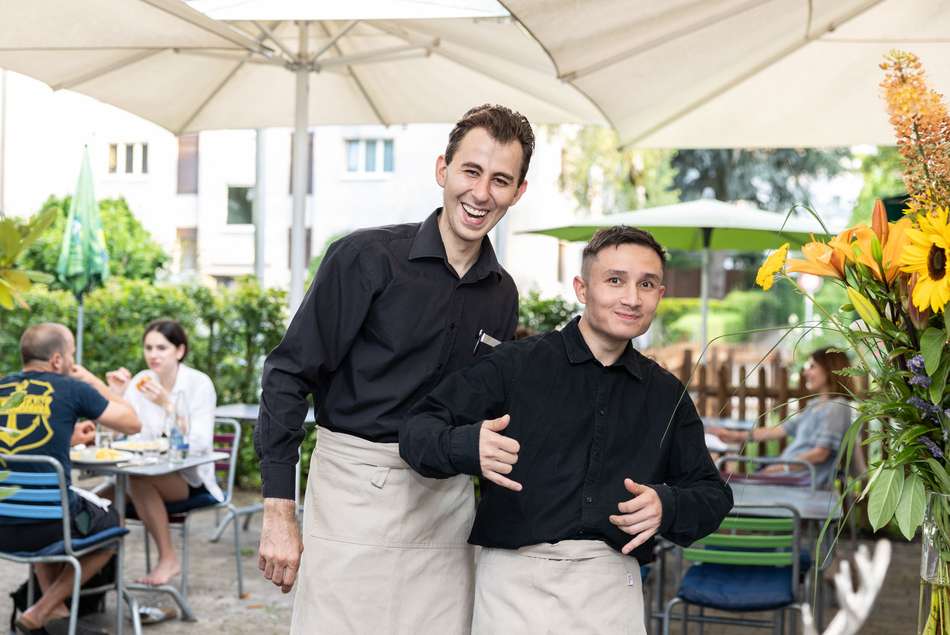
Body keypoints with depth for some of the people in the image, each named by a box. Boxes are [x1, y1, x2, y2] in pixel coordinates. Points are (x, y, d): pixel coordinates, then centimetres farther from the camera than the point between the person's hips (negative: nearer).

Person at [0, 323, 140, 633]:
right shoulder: (72, 389, -6)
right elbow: (132, 423, 6)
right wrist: (93, 381, 16)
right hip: (48, 526, -5)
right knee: (112, 523, 26)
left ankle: (56, 609, 29)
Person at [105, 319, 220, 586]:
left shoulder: (199, 383, -10)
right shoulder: (140, 381, 3)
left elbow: (199, 444, -22)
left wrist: (168, 405, -30)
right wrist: (115, 395, -15)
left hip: (190, 478, -3)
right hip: (150, 474, 4)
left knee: (139, 479, -32)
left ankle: (168, 558, -17)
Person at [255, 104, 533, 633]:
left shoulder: (503, 295, 8)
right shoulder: (368, 257, -7)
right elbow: (289, 375, -9)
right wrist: (279, 512, -12)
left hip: (448, 505, 5)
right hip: (355, 489, -4)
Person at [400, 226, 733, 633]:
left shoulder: (667, 396, 11)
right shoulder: (516, 364, -3)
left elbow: (713, 494, 14)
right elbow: (416, 428, -6)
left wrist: (668, 507, -9)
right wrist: (466, 447, -28)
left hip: (614, 586, 3)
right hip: (517, 581, -3)